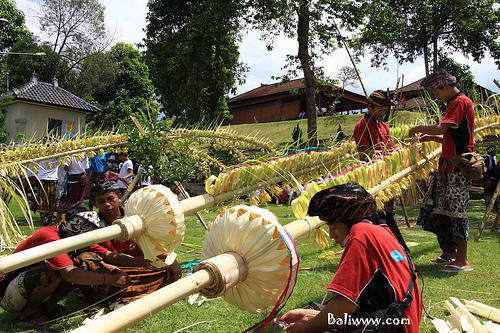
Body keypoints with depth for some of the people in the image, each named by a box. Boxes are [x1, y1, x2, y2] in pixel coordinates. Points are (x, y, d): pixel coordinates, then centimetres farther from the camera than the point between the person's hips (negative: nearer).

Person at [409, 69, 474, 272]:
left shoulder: (461, 102, -10)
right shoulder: (455, 103, 21)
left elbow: (441, 128, -22)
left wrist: (418, 128, -8)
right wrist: (431, 137, 13)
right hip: (448, 166, 10)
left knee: (456, 210, -6)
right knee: (440, 210, 13)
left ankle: (462, 260, 1)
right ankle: (450, 252, 24)